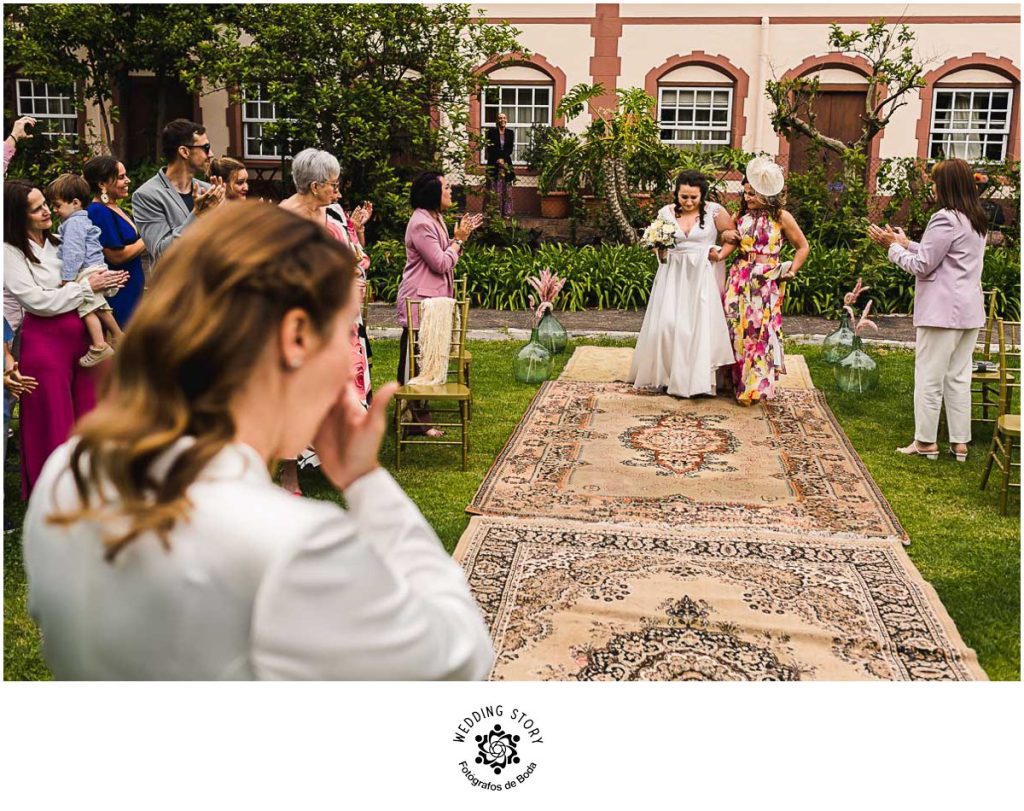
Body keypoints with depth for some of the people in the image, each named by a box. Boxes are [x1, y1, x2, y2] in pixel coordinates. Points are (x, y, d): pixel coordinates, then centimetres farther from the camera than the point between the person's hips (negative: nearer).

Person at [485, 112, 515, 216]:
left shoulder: (510, 133, 10)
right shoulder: (492, 132, 2)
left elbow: (510, 149, 3)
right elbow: (490, 148, -4)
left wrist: (503, 159, -11)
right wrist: (498, 159, -12)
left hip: (506, 163, 3)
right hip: (493, 163, -2)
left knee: (506, 190, -1)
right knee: (494, 189, -5)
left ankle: (506, 212, 1)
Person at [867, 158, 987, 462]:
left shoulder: (946, 219, -15)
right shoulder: (977, 221, 14)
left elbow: (922, 265, -12)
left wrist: (894, 246, 0)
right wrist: (907, 243, 17)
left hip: (942, 311, -9)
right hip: (969, 311, 9)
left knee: (929, 377, 0)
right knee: (959, 377, 11)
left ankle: (926, 442, 6)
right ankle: (960, 442, 15)